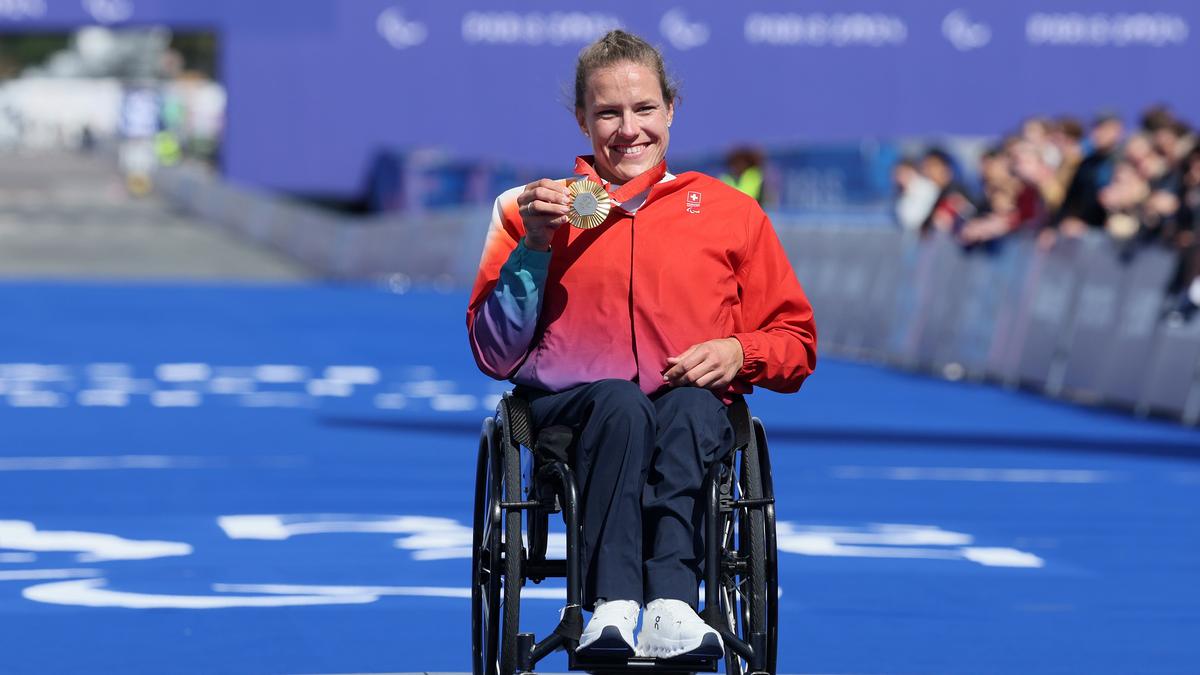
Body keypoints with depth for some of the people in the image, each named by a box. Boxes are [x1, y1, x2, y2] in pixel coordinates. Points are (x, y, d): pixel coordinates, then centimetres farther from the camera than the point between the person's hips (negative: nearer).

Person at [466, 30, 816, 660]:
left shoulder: (731, 212, 18)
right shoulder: (536, 210, 17)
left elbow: (795, 344, 17)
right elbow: (495, 355, 9)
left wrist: (739, 352, -5)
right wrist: (534, 247, -1)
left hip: (693, 407, 1)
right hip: (567, 408, -1)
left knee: (689, 407, -36)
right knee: (621, 402, -37)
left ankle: (671, 605, -54)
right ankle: (612, 607, -53)